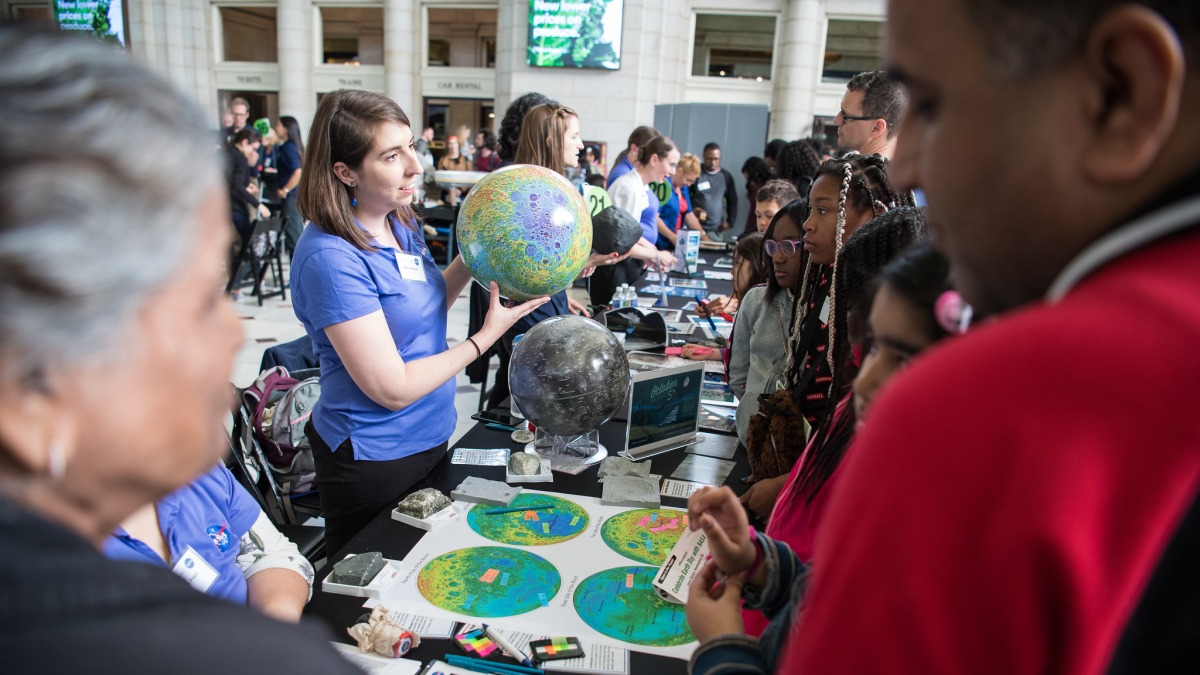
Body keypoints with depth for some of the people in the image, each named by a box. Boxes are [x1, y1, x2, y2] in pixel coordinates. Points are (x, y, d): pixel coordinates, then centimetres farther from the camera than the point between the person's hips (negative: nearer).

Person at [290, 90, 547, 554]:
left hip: (429, 437, 8)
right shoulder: (331, 257, -27)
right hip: (374, 459, -8)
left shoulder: (399, 221, -1)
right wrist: (485, 337, -17)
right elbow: (392, 389, -25)